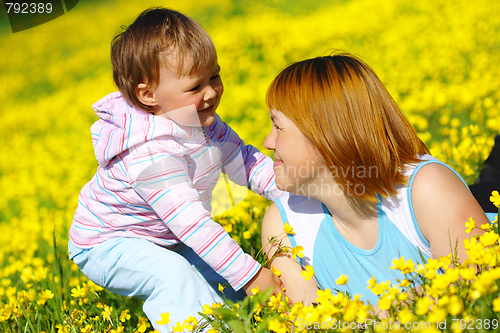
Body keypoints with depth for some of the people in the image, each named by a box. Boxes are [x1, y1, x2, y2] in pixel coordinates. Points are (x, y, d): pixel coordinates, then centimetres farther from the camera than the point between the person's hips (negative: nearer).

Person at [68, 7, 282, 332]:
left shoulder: (201, 120, -11)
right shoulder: (150, 155, -38)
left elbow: (244, 160, -1)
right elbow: (192, 224, -40)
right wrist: (251, 274, -39)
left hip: (163, 238, 8)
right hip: (108, 244, -8)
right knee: (172, 274, -32)